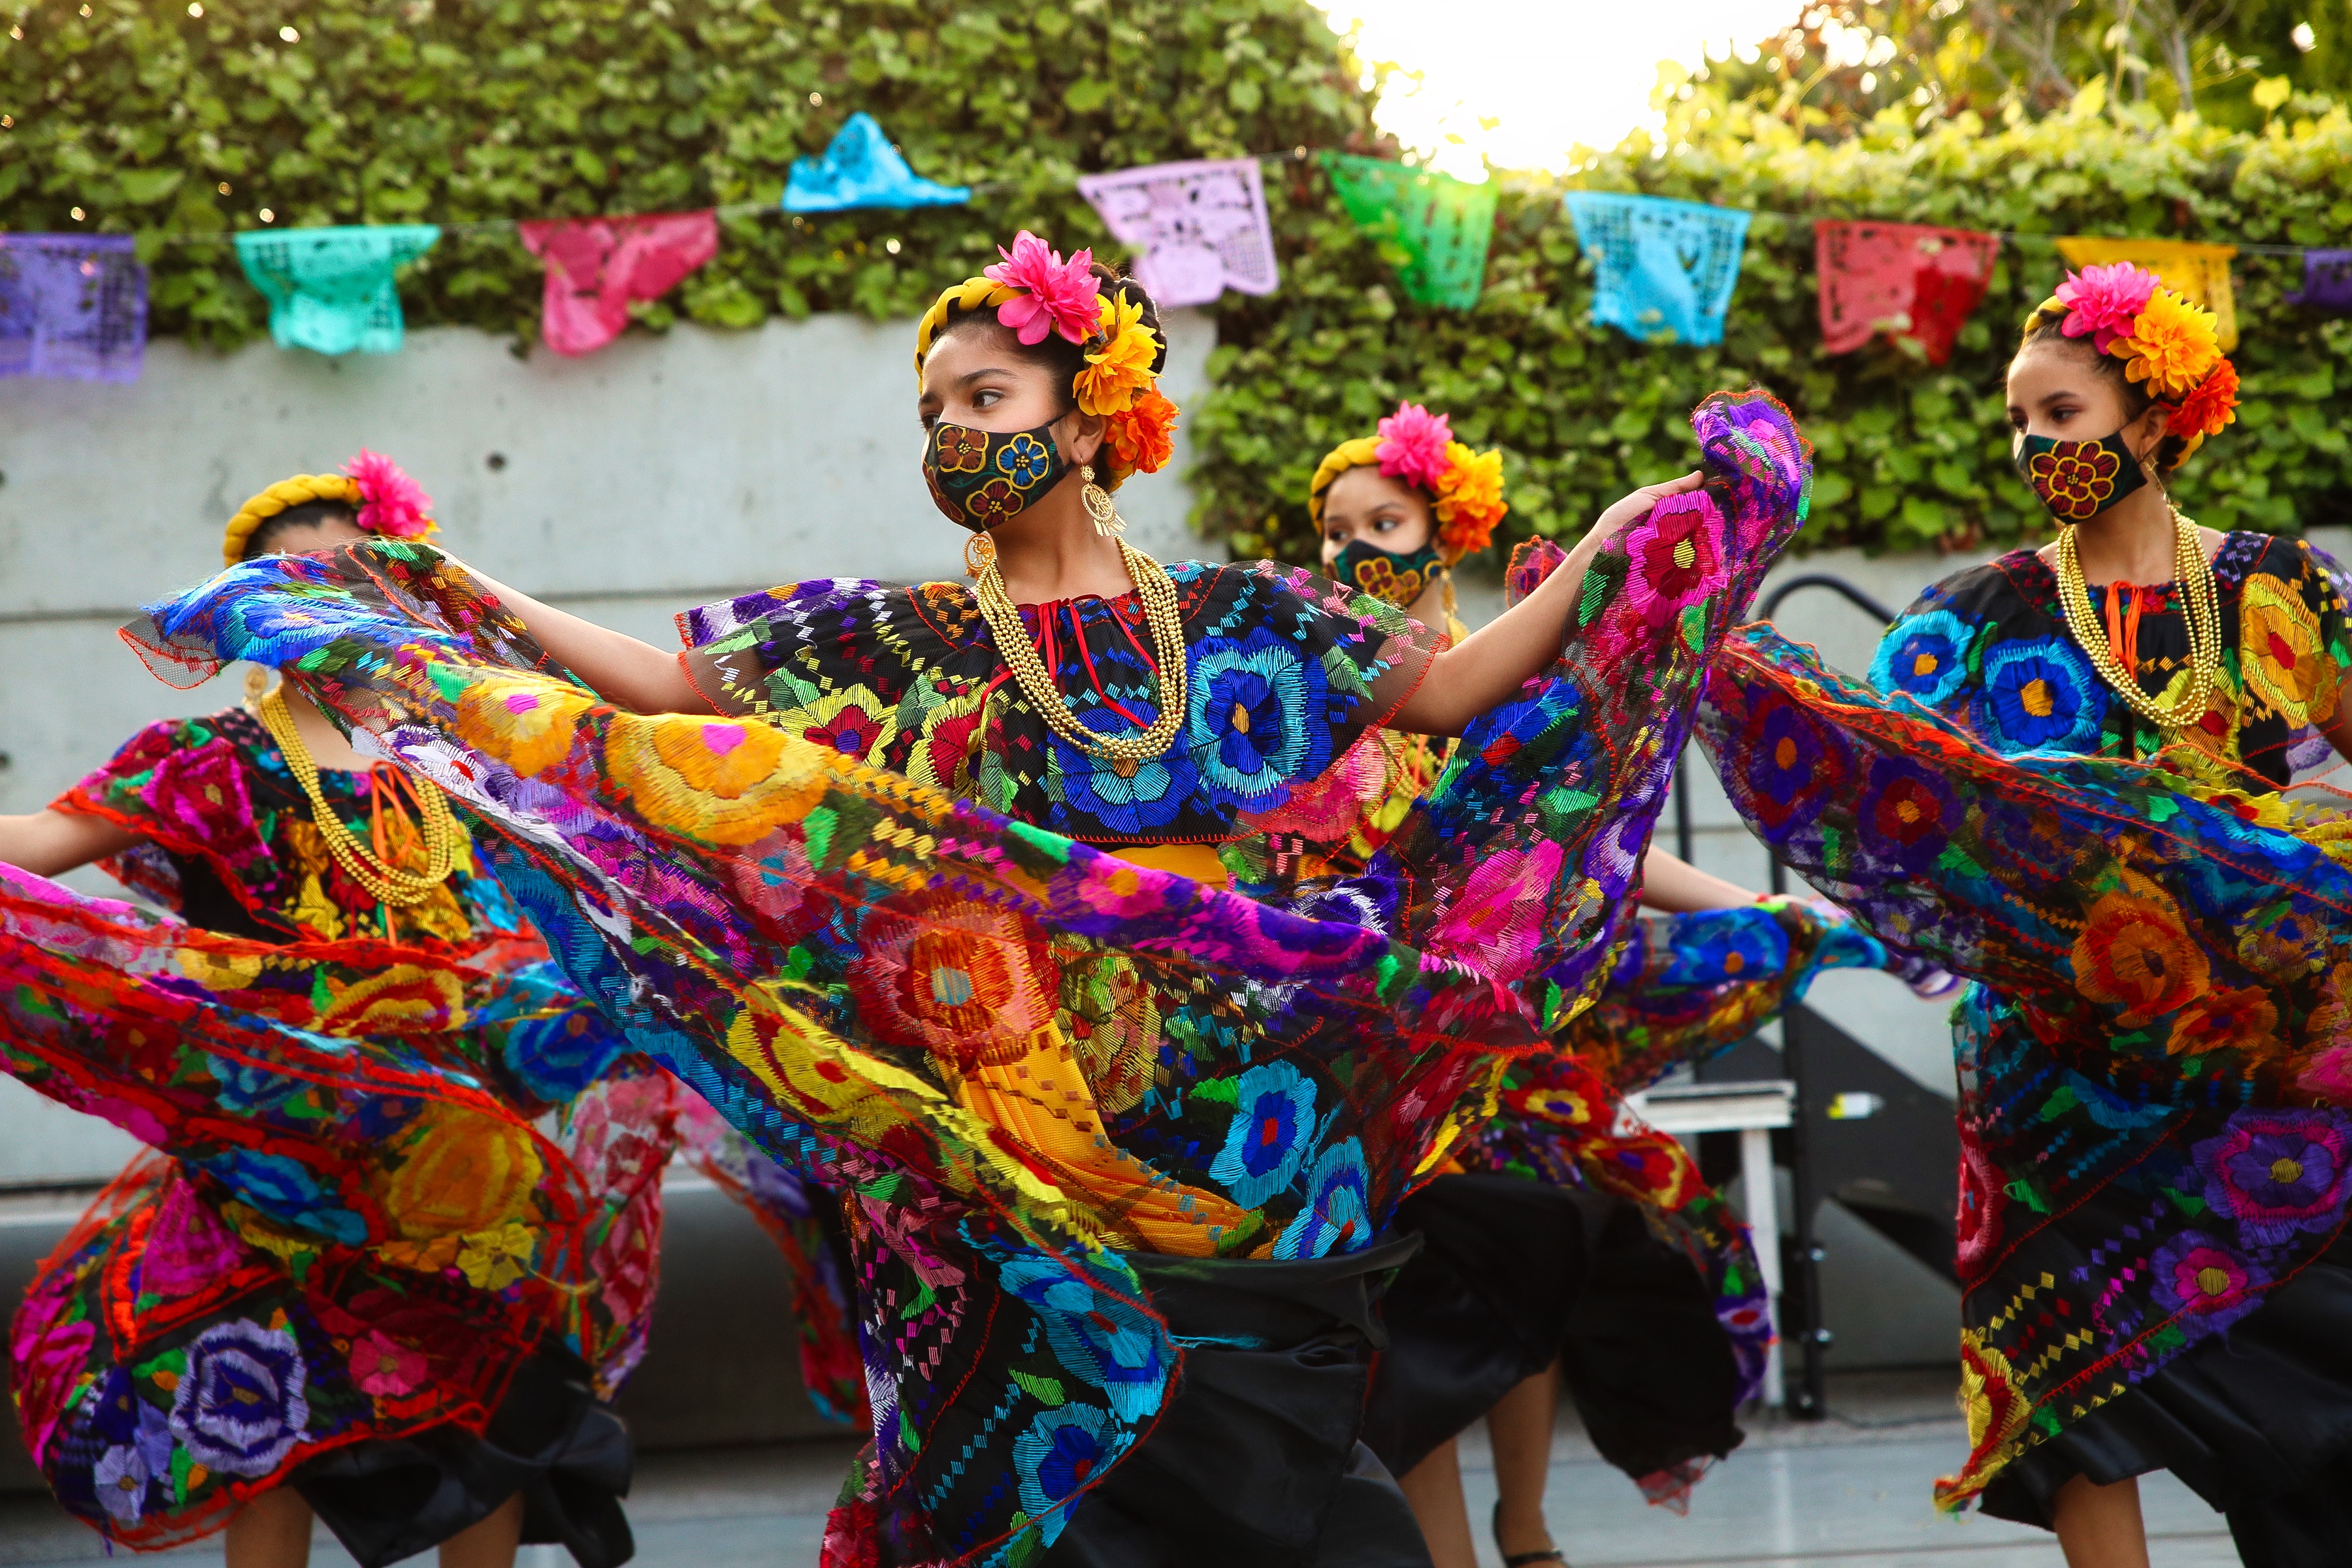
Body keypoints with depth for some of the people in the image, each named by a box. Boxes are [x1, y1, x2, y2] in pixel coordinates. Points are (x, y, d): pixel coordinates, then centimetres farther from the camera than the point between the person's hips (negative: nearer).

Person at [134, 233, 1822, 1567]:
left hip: (1240, 1135, 0)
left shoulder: (1234, 620, 6)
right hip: (1001, 1143, 0)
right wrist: (459, 598, -2)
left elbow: (1454, 686, 4)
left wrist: (1627, 541, -1)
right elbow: (669, 692, 4)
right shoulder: (893, 638, 7)